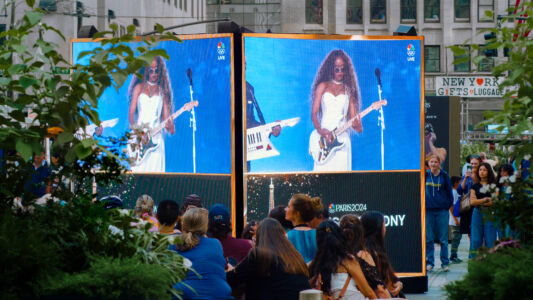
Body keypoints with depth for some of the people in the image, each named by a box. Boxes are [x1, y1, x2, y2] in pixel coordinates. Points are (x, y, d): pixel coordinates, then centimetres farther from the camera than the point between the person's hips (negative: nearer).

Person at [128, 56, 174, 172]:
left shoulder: (162, 90, 11)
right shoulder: (139, 87, 8)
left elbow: (166, 116, 7)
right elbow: (131, 113, 2)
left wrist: (170, 126, -15)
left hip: (156, 137, 1)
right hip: (139, 135, -1)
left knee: (154, 171, -8)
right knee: (138, 170, -11)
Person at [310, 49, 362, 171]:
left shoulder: (348, 89, 11)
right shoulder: (323, 86, 10)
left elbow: (352, 115, 7)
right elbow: (314, 113, 4)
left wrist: (357, 125, -15)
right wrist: (320, 130, -14)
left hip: (341, 138, 0)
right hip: (324, 137, 0)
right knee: (323, 170, -9)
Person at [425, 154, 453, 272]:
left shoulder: (444, 175, 2)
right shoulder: (425, 175, 6)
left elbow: (449, 191, 8)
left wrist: (449, 204, 1)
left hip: (442, 210, -1)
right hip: (428, 210, 1)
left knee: (443, 238, 0)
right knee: (428, 238, 2)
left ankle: (445, 263, 7)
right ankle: (429, 262, 10)